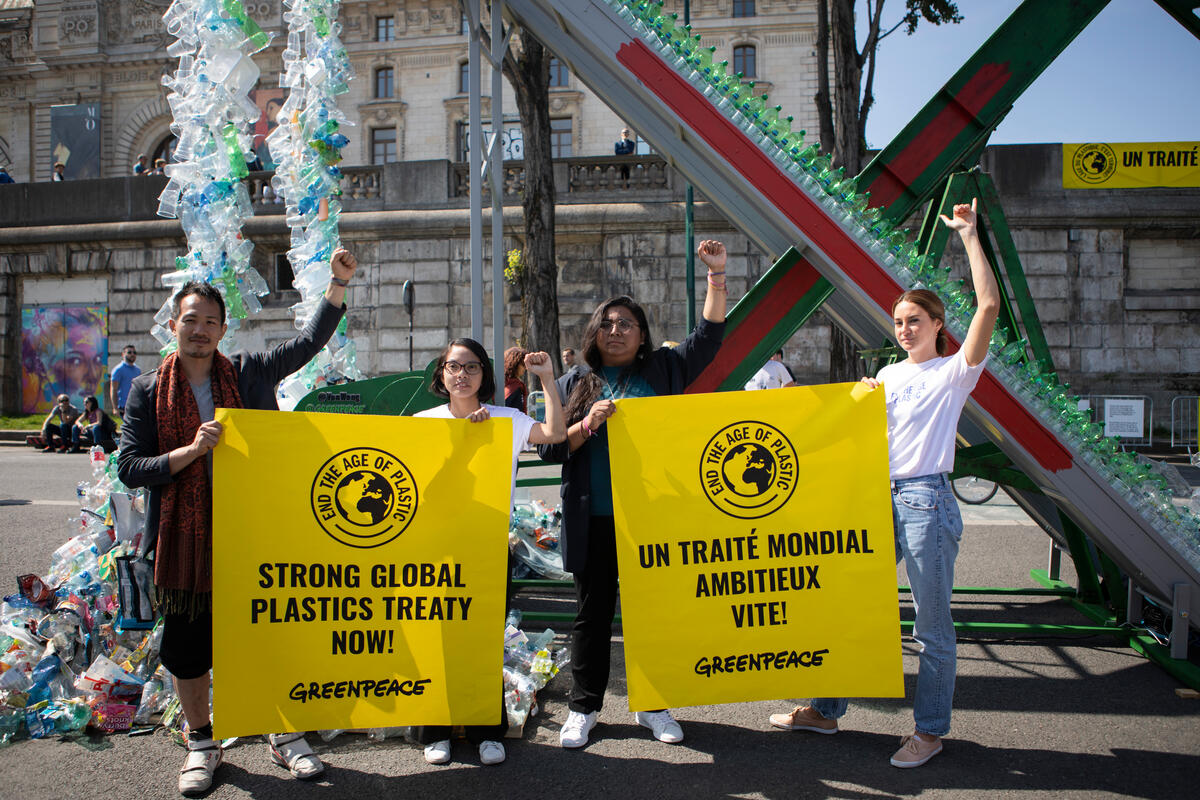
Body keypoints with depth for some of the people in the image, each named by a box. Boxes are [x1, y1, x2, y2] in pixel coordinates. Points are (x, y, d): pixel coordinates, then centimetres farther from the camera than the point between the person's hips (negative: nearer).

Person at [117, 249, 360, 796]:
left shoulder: (251, 373, 3)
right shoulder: (148, 391, 1)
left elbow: (310, 341, 4)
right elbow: (129, 468, -4)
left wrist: (339, 283, -6)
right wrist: (193, 451, -18)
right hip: (186, 539, 0)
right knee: (187, 647, 10)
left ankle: (285, 736, 25)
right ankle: (201, 744, 31)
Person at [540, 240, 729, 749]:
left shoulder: (662, 371, 11)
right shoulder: (575, 383, 10)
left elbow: (708, 336, 3)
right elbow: (548, 448, 5)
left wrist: (717, 275, -4)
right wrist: (589, 424, -11)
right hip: (593, 520, 0)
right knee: (593, 612, 8)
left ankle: (653, 706, 23)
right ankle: (583, 708, 21)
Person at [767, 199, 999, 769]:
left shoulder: (955, 371, -3)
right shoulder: (888, 375, 15)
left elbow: (989, 304, -16)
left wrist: (969, 235, -14)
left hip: (927, 500, -6)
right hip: (881, 497, 6)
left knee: (932, 625, 3)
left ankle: (930, 729, 18)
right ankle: (826, 710, 22)